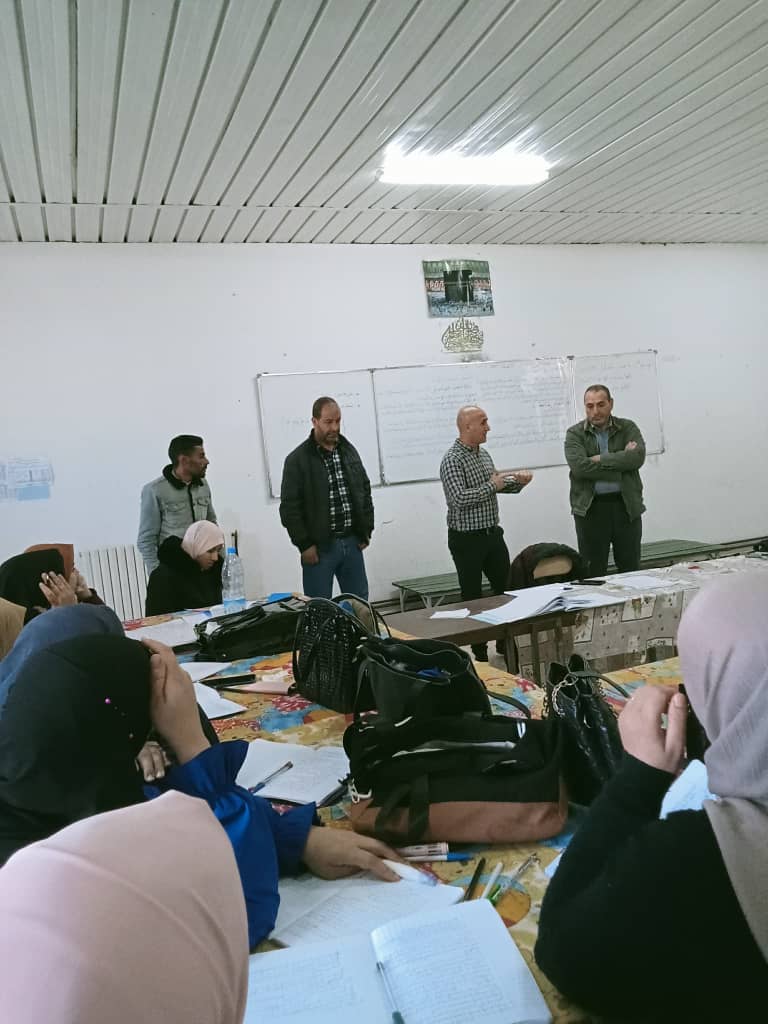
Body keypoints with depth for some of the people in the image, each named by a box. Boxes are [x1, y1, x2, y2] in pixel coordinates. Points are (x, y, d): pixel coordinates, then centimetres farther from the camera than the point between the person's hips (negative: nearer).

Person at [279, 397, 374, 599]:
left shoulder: (349, 451, 10)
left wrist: (366, 530, 9)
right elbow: (289, 507, -10)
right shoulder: (297, 460, -7)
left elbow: (365, 492, 15)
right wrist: (304, 544, -13)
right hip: (319, 547, -5)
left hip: (352, 543, 5)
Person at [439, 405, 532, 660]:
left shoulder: (483, 454, 10)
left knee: (506, 588, 13)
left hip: (492, 533, 8)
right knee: (473, 596, 4)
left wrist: (517, 481, 3)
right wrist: (491, 486, -21)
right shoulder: (452, 460, -16)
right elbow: (459, 499, -26)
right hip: (466, 539, -8)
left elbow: (498, 484, 21)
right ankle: (479, 652, 15)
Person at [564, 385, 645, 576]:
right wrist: (621, 460, -13)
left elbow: (638, 457, -10)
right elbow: (579, 466, -15)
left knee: (631, 570, 9)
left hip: (626, 505, 2)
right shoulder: (575, 433, 2)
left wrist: (601, 459, -13)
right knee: (593, 573, 4)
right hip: (590, 509, -1)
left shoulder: (628, 428, 8)